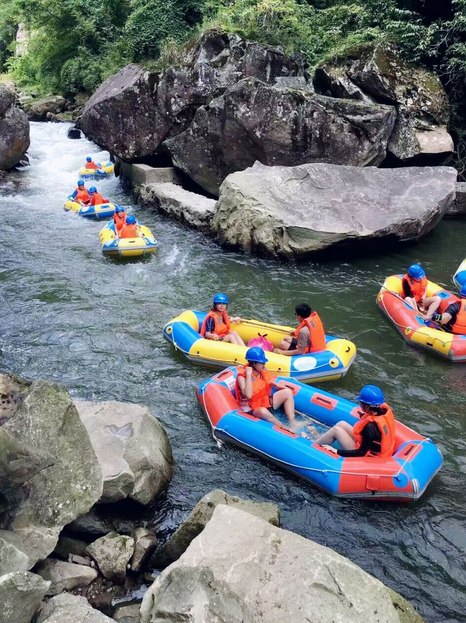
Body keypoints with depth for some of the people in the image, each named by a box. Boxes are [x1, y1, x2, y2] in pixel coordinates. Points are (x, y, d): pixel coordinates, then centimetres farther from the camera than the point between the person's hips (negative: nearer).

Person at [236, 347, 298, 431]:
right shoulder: (242, 376, -23)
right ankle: (285, 428, -26)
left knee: (287, 392, -2)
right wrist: (249, 375, -35)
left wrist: (276, 385, 5)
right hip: (253, 408, -8)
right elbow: (248, 395, -38)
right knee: (263, 411, -42)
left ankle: (292, 424, -14)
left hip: (266, 402, 8)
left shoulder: (262, 370, -1)